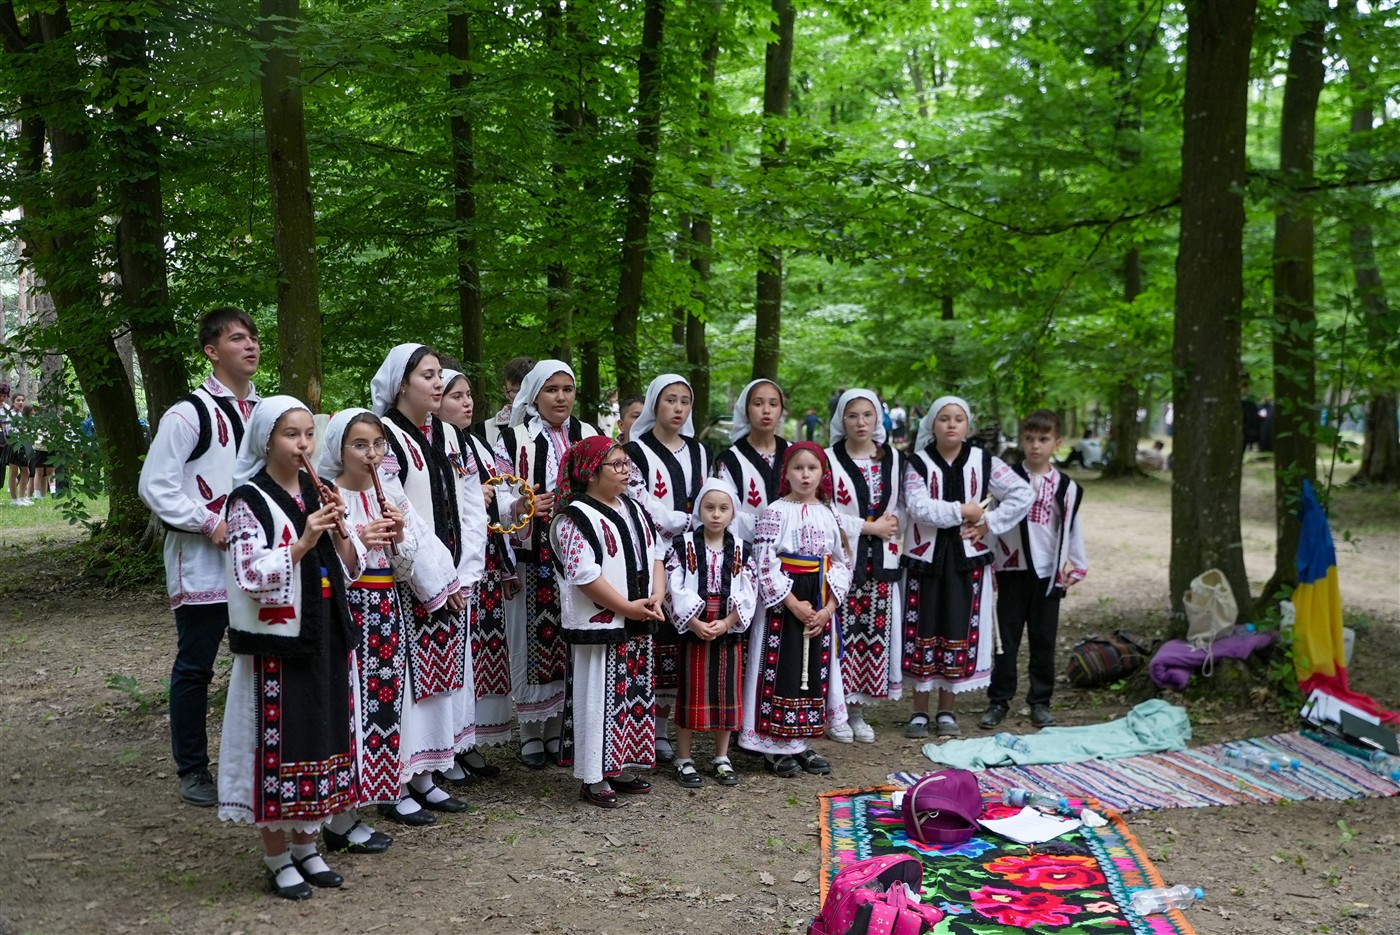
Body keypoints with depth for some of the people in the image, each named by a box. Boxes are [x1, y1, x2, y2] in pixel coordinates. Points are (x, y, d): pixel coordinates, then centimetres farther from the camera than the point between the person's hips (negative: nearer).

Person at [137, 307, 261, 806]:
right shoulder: (190, 413, -10)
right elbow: (155, 486, -11)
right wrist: (209, 524, -15)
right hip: (202, 563, -6)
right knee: (195, 667, 5)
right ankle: (192, 770, 18)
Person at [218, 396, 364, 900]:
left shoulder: (318, 494, 9)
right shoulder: (249, 500, -8)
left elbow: (352, 567, 9)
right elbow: (252, 575, -16)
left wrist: (339, 530, -9)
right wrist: (303, 542, -24)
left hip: (325, 637, 6)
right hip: (277, 641, -6)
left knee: (322, 735, 12)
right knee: (279, 742, 1)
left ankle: (307, 844, 27)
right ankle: (276, 857, 16)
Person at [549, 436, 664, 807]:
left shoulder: (634, 509, 13)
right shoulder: (575, 517, -13)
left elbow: (656, 554, 15)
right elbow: (584, 574, -19)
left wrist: (656, 597, -2)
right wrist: (628, 607, -17)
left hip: (638, 626, 8)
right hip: (599, 626, -8)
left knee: (635, 696, 14)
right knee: (600, 699, -2)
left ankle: (622, 769, 27)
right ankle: (593, 778, 8)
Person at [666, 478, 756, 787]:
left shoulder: (742, 550, 4)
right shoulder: (683, 546, -2)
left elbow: (748, 596, -1)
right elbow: (674, 590, -9)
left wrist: (725, 623, -14)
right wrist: (695, 624, -18)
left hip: (729, 633, 2)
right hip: (691, 632, -2)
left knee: (726, 694, 9)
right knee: (690, 694, 3)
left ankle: (722, 758, 23)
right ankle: (684, 760, 13)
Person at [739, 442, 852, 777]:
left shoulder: (828, 514, 7)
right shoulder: (775, 512, -8)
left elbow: (841, 564, 7)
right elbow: (765, 564, -14)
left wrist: (828, 608, -5)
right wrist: (794, 604, -16)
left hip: (821, 608, 5)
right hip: (783, 605, -5)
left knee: (814, 672, 8)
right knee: (782, 672, -2)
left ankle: (801, 743, 20)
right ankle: (774, 747, 8)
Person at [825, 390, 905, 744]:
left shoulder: (894, 460, 11)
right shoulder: (828, 459, -3)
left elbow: (903, 506, 16)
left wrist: (891, 523, -6)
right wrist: (869, 526, -10)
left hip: (881, 561, 4)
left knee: (876, 632, 5)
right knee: (842, 632, -4)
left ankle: (858, 710, 17)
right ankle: (835, 712, 7)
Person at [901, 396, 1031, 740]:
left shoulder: (984, 462, 2)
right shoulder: (918, 463, -2)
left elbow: (1022, 495, -1)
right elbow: (919, 506, -16)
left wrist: (988, 524, -7)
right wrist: (962, 511, -14)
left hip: (967, 559, 1)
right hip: (926, 557, -1)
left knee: (959, 632, 5)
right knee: (924, 632, 4)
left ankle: (947, 711, 18)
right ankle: (920, 711, 15)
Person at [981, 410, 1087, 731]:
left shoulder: (1066, 486, 3)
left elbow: (1071, 529, 9)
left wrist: (1075, 569, 8)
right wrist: (987, 564, 1)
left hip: (1048, 574, 1)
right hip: (1012, 571, -1)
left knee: (1044, 641, 8)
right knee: (1007, 639, 4)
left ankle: (1040, 701, 19)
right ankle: (999, 700, 13)